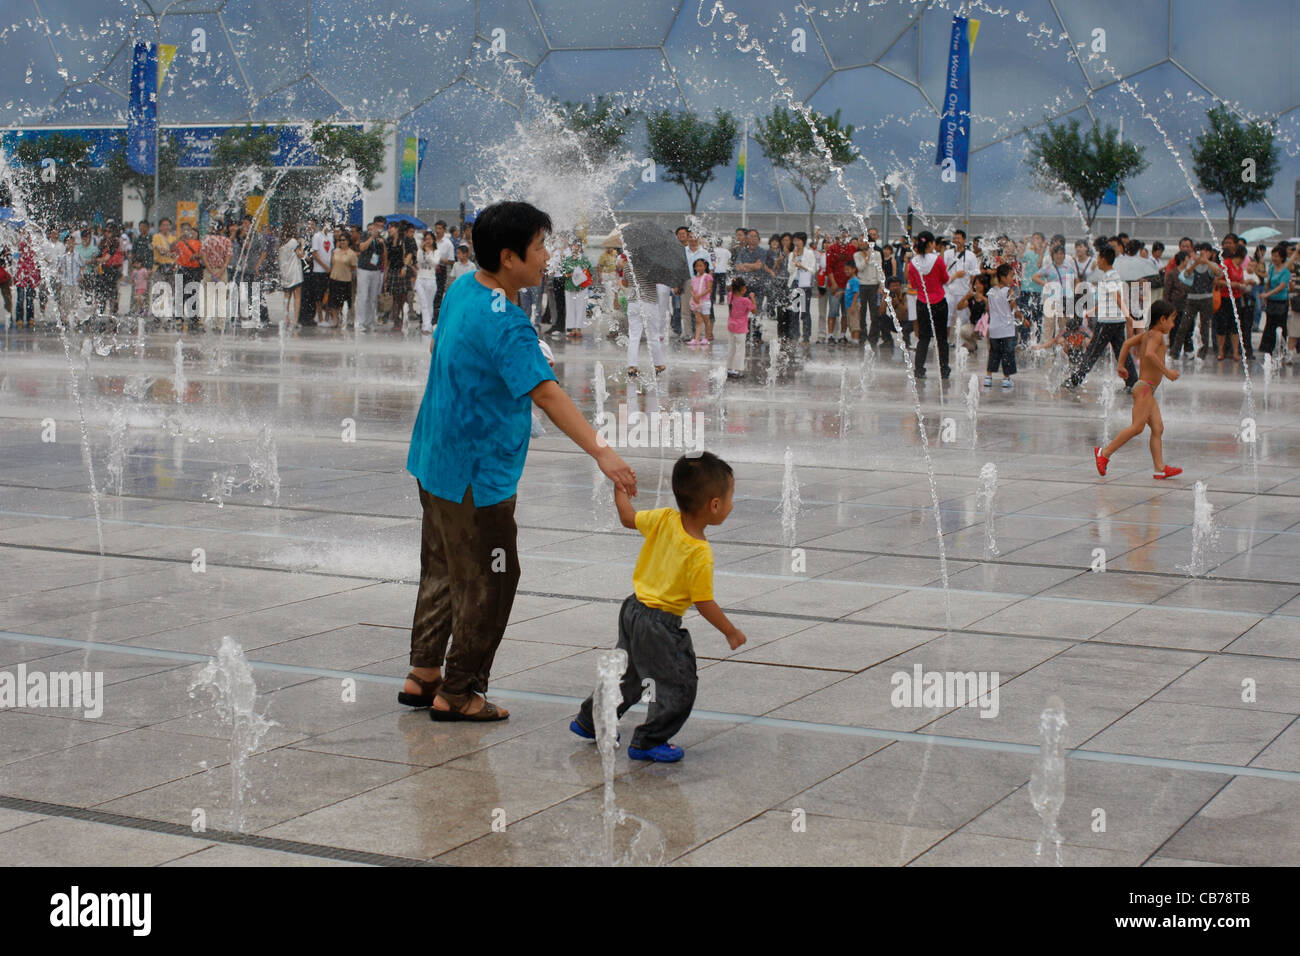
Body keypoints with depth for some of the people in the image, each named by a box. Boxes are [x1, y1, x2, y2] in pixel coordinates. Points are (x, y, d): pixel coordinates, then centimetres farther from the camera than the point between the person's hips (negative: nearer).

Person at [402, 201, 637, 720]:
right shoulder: (504, 324, -26)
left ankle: (423, 676, 31)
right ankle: (457, 693, 13)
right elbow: (546, 393, -37)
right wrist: (601, 452, -45)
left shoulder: (462, 290, 4)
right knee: (487, 582, 3)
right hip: (477, 477, -10)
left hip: (435, 461, 10)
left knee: (443, 571, 21)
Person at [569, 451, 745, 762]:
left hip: (634, 609, 8)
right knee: (679, 686, 4)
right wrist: (731, 632, -4)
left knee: (628, 673, 26)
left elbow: (629, 518, 9)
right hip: (659, 626, -8)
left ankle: (589, 721, 39)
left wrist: (620, 489, 26)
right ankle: (648, 742, 12)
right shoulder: (700, 555, -25)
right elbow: (704, 604, -18)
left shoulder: (664, 519, -8)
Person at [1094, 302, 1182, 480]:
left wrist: (1121, 365, 24)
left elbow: (1127, 343, 24)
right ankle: (1104, 453, -11)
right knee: (1137, 427, -14)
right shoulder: (1156, 334, -10)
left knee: (1157, 428, 3)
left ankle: (1160, 468, -3)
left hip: (1148, 391, 10)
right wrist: (1166, 371, -21)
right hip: (1144, 387, -10)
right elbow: (1150, 353, -27)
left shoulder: (1145, 334, 16)